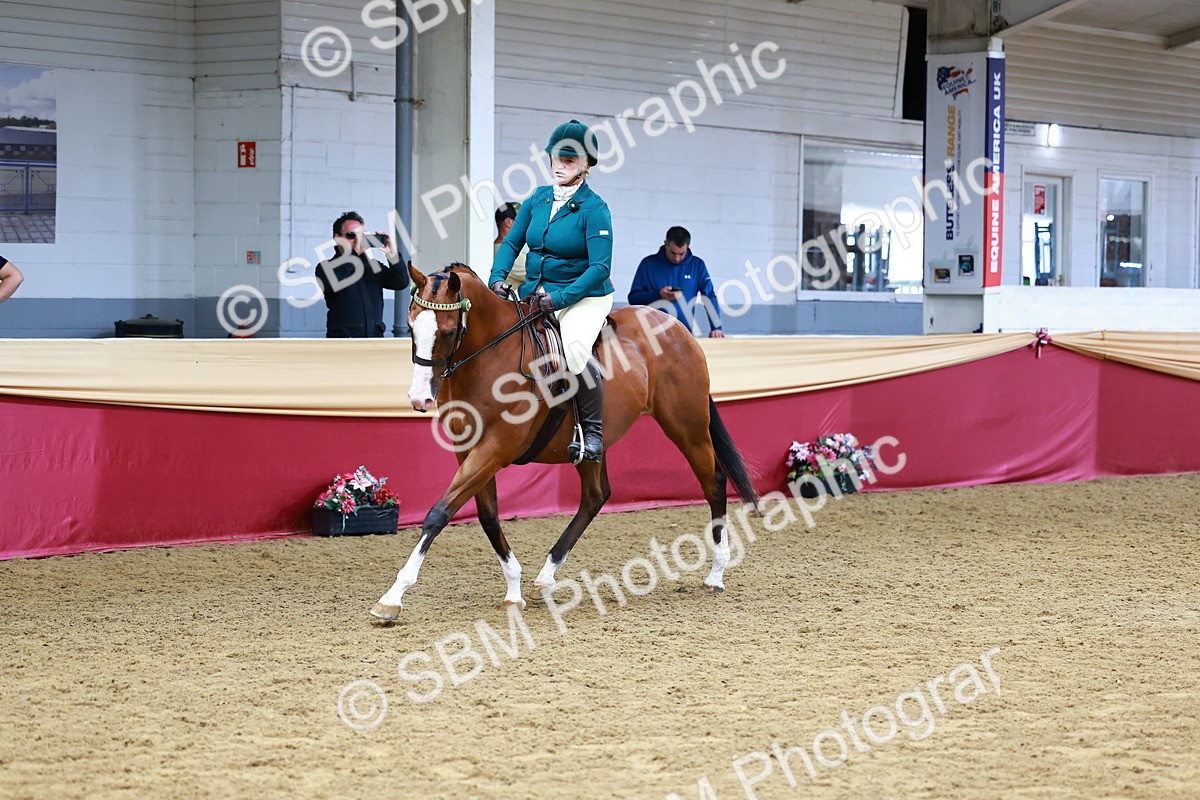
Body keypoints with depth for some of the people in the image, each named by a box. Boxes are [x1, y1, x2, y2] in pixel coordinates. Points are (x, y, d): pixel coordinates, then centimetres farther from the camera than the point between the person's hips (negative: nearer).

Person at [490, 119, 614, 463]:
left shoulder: (594, 209, -12)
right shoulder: (538, 199, 6)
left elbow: (600, 267, -19)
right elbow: (511, 243, 12)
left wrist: (559, 298, -28)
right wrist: (498, 277, -8)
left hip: (585, 296, -7)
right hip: (536, 294, 7)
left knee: (574, 348, -34)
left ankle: (593, 432, -17)